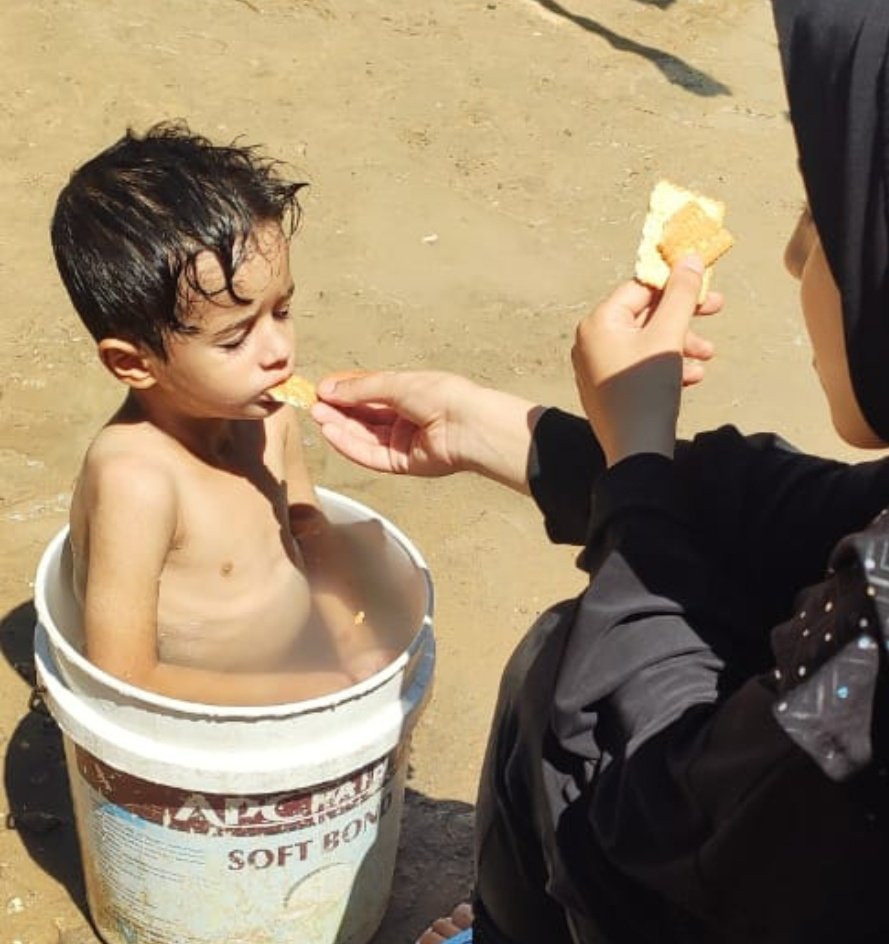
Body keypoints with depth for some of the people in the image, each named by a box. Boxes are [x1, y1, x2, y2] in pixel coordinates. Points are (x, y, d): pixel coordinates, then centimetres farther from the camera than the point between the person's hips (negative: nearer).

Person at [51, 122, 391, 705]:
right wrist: (310, 694, -20)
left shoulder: (267, 415, -5)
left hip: (294, 673, 6)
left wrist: (353, 639, -4)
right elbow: (125, 678, -24)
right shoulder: (135, 478, -26)